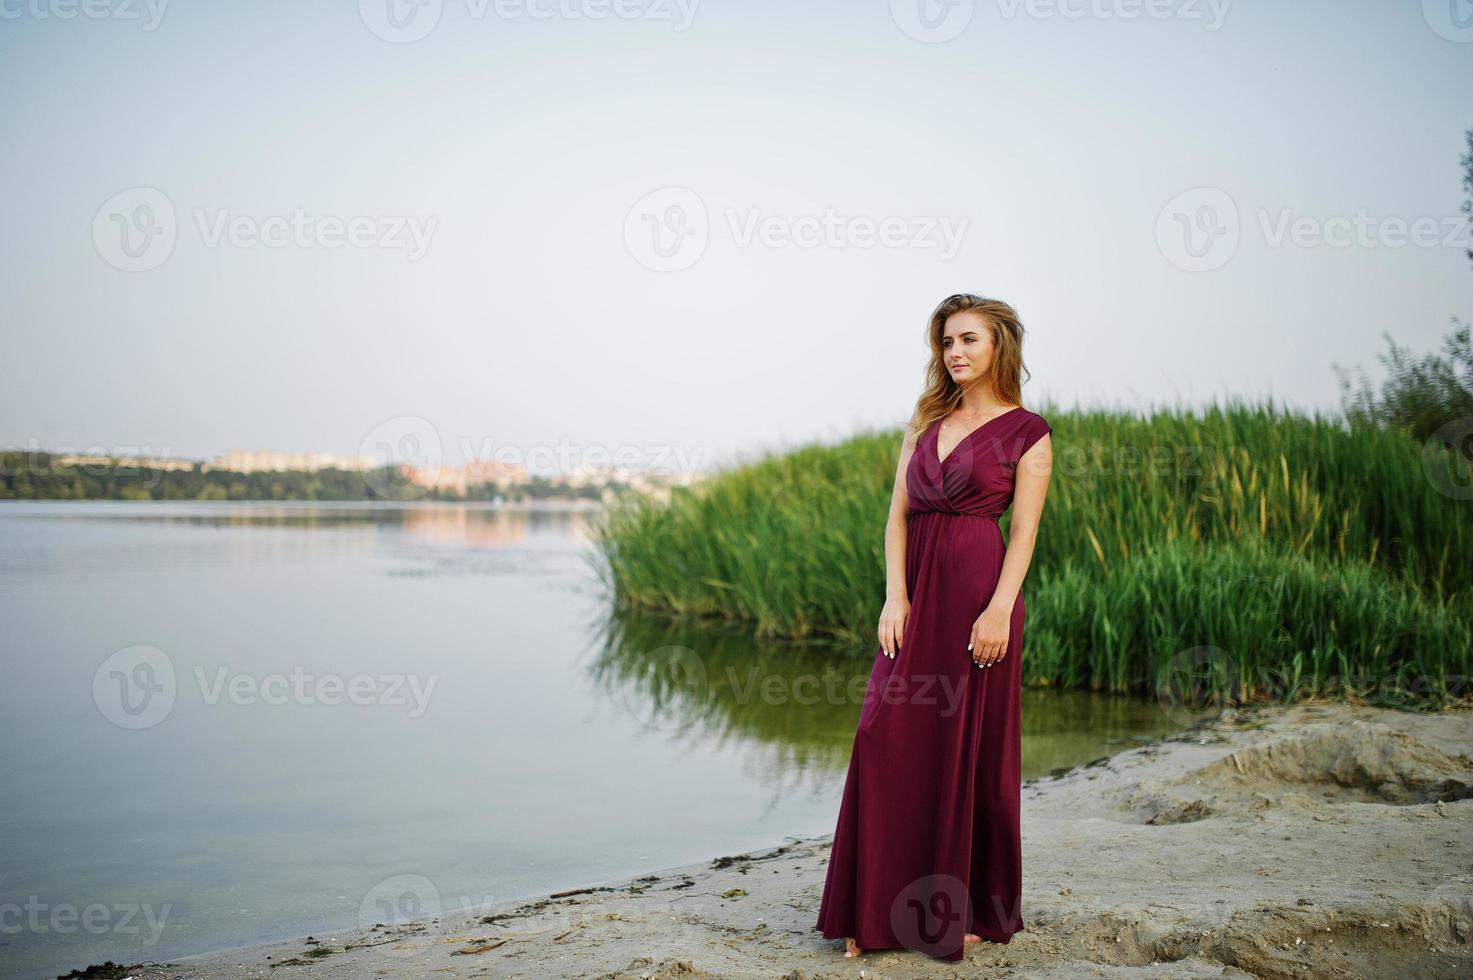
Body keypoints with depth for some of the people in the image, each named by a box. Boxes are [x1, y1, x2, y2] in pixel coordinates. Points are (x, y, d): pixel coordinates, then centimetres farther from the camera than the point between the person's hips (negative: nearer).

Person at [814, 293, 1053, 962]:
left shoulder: (1026, 431, 1)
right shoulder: (925, 422, 14)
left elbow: (1024, 531, -5)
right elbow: (898, 514, 8)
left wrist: (999, 610, -16)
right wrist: (894, 597, -4)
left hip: (978, 587, -4)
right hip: (914, 588, 5)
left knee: (969, 747, 3)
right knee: (888, 739, 0)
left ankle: (971, 907, 19)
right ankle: (882, 909, 10)